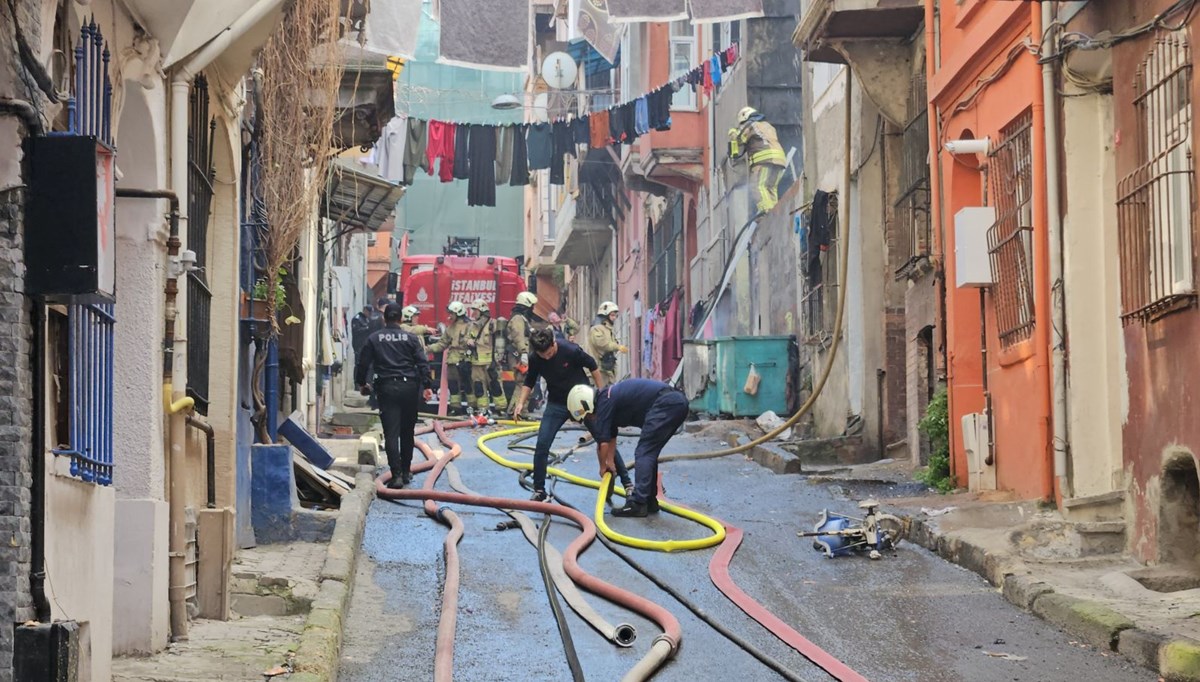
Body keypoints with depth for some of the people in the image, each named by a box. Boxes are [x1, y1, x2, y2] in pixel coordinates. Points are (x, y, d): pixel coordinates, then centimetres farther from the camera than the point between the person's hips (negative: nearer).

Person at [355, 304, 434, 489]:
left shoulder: (374, 339, 4)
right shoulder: (410, 338, 4)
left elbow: (363, 363, 7)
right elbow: (422, 363, -3)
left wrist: (361, 383, 22)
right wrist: (427, 385, -2)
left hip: (386, 388, -1)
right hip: (409, 387, 1)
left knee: (391, 433, -5)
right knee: (407, 432, 15)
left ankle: (397, 475, -15)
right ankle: (406, 471, 23)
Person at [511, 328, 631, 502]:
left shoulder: (571, 350, -25)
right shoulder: (535, 360, -14)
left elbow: (593, 367, -10)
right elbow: (529, 382, 3)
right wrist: (521, 402, -12)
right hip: (556, 404, 3)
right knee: (542, 445, -10)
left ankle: (626, 482, 12)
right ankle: (539, 490, 2)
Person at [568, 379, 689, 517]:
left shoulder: (604, 402, -6)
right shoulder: (610, 399, 22)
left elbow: (603, 442, -1)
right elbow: (611, 437, 37)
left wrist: (603, 467, 14)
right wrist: (610, 461, 41)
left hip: (664, 404, -10)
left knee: (643, 454, -6)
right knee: (649, 454, 18)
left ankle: (638, 504, -11)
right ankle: (650, 502, 21)